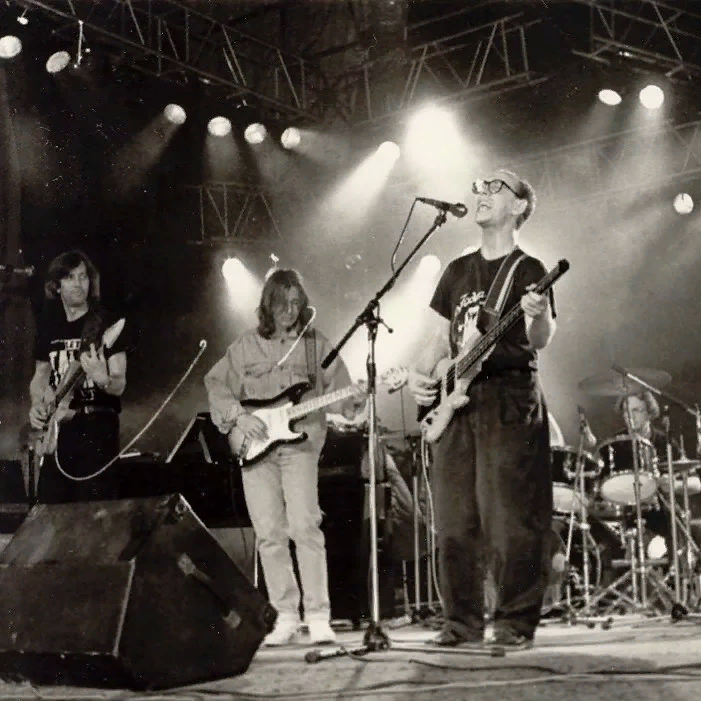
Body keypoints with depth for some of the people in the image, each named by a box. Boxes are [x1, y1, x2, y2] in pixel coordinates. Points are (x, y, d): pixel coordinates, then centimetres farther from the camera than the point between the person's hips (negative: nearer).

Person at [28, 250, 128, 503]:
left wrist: (102, 379, -31)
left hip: (97, 427, -4)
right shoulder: (48, 325, 9)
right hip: (57, 430, 5)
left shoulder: (106, 323, -5)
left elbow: (119, 385, -9)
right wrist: (37, 406, 1)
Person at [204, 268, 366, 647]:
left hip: (299, 443, -2)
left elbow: (335, 388, 6)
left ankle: (318, 618, -9)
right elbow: (216, 385, 10)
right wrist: (238, 416, -4)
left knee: (305, 527, -14)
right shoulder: (246, 345, 10)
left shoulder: (316, 343, 8)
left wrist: (351, 401, -15)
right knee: (269, 533, 1)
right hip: (254, 449, 2)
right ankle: (286, 617, 10)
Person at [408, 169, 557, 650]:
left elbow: (541, 341, -14)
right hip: (456, 403, 6)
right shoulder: (459, 271, 19)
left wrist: (539, 317, -36)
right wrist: (419, 374, 3)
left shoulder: (528, 270, 1)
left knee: (510, 520, -9)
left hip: (510, 401, -6)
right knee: (455, 522, 4)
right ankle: (463, 622, 12)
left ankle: (516, 623, -1)